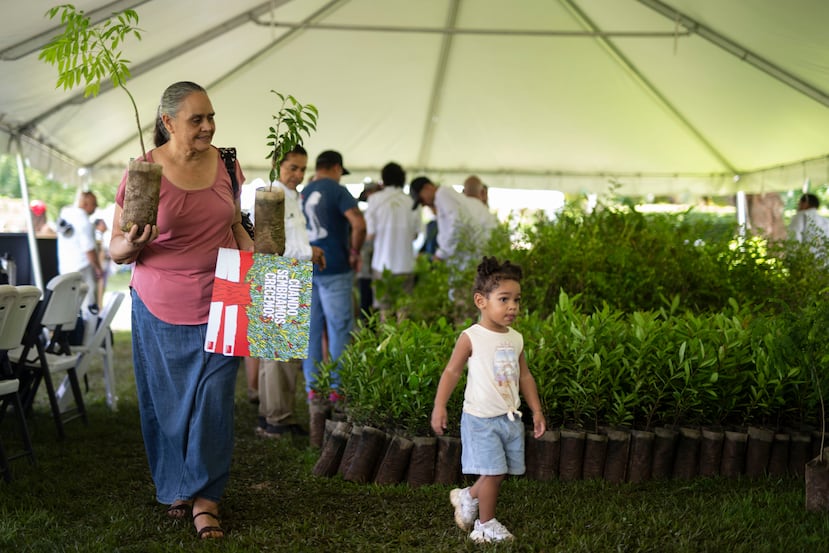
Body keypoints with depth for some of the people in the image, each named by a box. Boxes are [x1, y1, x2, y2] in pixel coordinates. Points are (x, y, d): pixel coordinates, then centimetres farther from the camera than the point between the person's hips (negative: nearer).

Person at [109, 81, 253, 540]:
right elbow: (116, 250, -3)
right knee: (167, 402, 10)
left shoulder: (225, 164, 2)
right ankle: (176, 489, 30)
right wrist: (132, 244, -25)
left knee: (214, 400, -1)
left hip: (218, 304, 2)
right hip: (160, 309, -2)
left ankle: (205, 497, 13)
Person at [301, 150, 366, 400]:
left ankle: (312, 387, 13)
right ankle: (337, 386, 4)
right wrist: (355, 252, -7)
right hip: (333, 269, -6)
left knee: (311, 329, 9)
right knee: (340, 328, 2)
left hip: (305, 267, 6)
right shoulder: (337, 191, -8)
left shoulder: (302, 193, 10)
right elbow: (359, 224, -21)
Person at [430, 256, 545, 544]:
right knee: (492, 472, -3)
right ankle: (485, 525, 15)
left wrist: (537, 410, 12)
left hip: (510, 417, 6)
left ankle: (467, 497, 37)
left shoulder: (516, 339, 5)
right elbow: (451, 372, -9)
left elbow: (524, 376, 14)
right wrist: (439, 407, -15)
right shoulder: (471, 338, -12)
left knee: (501, 471, 12)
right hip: (481, 419, -6)